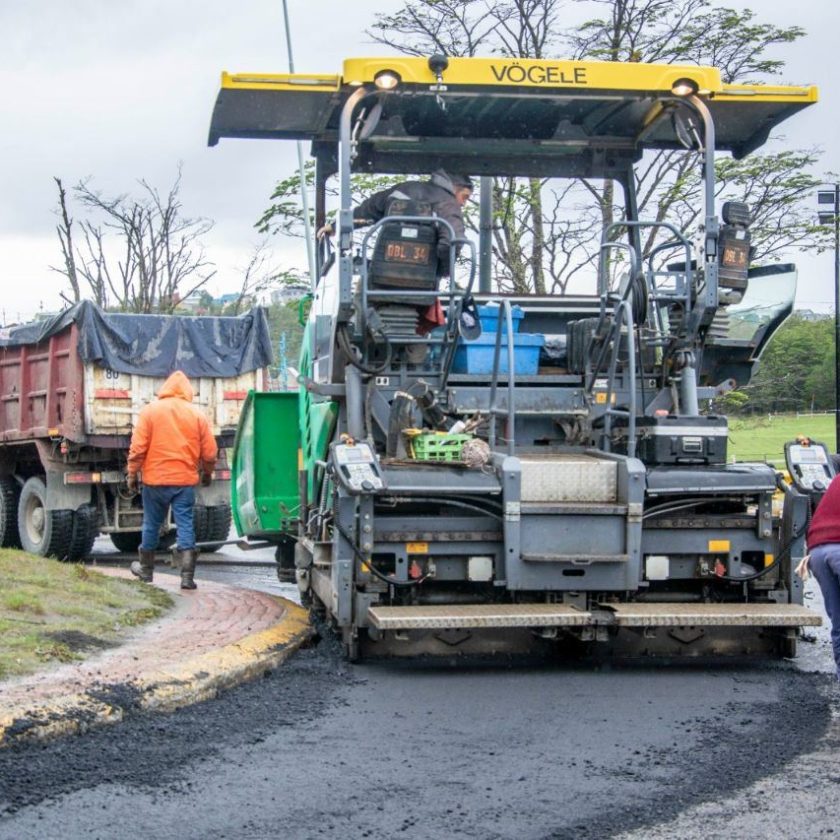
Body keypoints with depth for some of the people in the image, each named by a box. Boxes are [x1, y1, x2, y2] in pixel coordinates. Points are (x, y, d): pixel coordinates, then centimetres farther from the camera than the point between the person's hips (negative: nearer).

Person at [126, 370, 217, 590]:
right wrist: (207, 473, 21)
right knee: (185, 526, 1)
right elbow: (210, 452, 4)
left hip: (155, 480, 0)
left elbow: (138, 448, -7)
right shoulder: (197, 415, 2)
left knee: (151, 525, 14)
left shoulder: (150, 411, -2)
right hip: (186, 480, 0)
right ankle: (187, 576, -6)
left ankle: (146, 569, 28)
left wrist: (132, 474, 3)